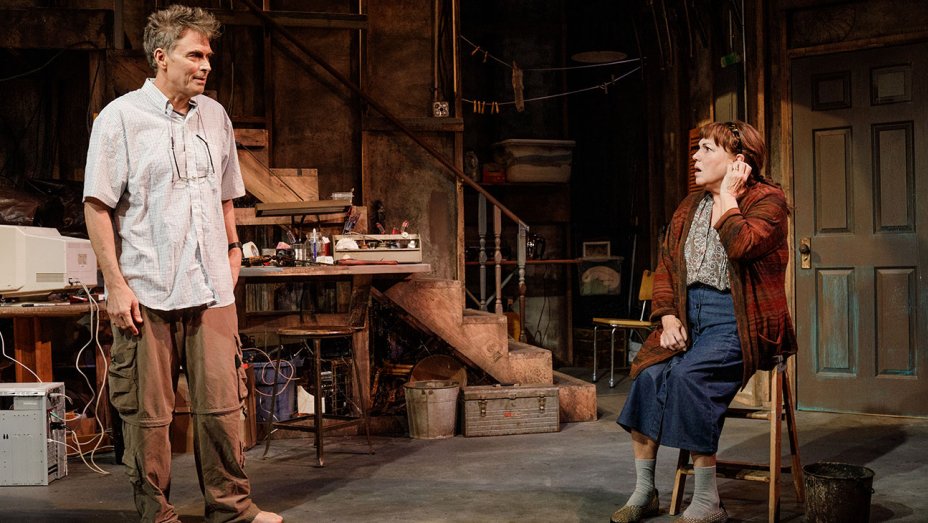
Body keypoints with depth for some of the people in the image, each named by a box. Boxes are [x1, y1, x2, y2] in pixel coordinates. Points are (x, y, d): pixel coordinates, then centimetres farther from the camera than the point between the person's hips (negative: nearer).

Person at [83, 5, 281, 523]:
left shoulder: (215, 116, 13)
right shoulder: (121, 117, -3)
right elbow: (98, 206, -5)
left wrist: (232, 250, 20)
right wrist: (115, 284, -10)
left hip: (211, 289, 4)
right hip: (146, 292, -4)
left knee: (222, 403, 6)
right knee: (149, 413, 3)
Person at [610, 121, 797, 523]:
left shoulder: (767, 200, -4)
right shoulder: (690, 207, 17)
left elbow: (740, 246, -24)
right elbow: (666, 266, 15)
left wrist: (727, 195, -11)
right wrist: (668, 318, -1)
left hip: (740, 323, -6)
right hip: (689, 319, 6)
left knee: (689, 374, -31)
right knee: (649, 372, -22)